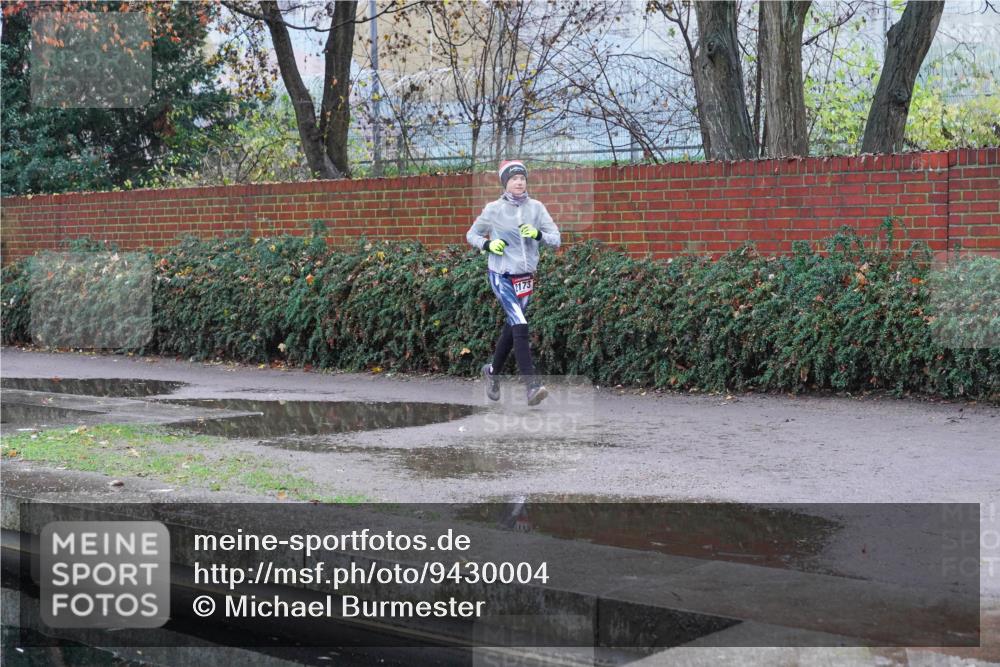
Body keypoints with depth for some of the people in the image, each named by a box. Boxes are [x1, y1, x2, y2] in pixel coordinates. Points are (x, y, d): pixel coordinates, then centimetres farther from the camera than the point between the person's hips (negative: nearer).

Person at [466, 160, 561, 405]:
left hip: (525, 278, 4)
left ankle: (493, 371, 39)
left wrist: (538, 234, -20)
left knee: (512, 328, 15)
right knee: (520, 325, -18)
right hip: (501, 275, -4)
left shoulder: (536, 208, 1)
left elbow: (556, 239, -1)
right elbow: (471, 235, 8)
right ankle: (531, 385, -23)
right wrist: (488, 244, -12)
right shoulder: (494, 209, -4)